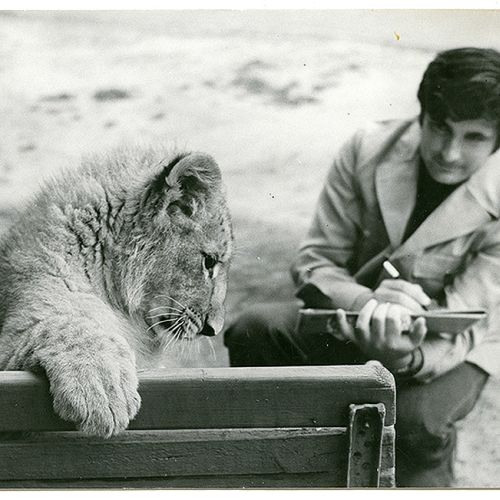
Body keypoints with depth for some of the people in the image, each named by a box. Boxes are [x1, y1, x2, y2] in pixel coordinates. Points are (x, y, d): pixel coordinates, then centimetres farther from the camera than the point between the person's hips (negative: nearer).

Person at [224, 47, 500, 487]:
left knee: (416, 419, -34)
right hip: (355, 318, 3)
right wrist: (366, 302, -32)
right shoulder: (368, 150, -14)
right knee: (252, 332, -22)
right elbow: (314, 261, -10)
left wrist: (408, 358, -44)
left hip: (448, 346, -2)